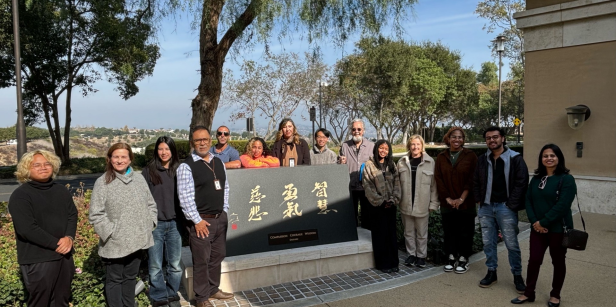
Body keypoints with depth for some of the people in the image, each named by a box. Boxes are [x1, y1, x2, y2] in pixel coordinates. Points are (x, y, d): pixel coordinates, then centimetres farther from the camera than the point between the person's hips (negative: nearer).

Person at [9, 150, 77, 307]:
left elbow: (72, 215, 6)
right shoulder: (20, 195, -9)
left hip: (64, 255, 5)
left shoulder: (61, 190, 10)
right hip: (37, 260, -5)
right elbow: (27, 228, -18)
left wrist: (69, 237, -13)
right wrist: (56, 244, -17)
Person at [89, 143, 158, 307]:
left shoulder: (139, 178, 4)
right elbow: (96, 214, -11)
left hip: (138, 240, 4)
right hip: (115, 243, -4)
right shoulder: (102, 182, -9)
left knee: (130, 278, 20)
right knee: (114, 280, 12)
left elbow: (151, 204, 11)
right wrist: (111, 233, -15)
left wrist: (149, 225, 2)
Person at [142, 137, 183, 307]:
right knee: (155, 265, 6)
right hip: (155, 224, -2)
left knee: (175, 264, 10)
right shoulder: (148, 171, -1)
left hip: (174, 223, 2)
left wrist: (184, 219, 9)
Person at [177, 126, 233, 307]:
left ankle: (213, 290, 34)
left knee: (217, 256, 17)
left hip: (220, 218, 7)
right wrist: (197, 220, -17)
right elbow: (185, 197, -16)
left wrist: (224, 211, 10)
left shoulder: (218, 163, 9)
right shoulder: (186, 166, -12)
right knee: (201, 261, 3)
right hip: (201, 220, -6)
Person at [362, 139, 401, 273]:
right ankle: (383, 264, 10)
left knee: (392, 233, 8)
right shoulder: (369, 165, -2)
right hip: (378, 206, -4)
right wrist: (380, 201, -11)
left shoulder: (391, 165, 11)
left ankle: (393, 262, 17)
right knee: (380, 235, 1)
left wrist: (394, 199, -7)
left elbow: (397, 183, 7)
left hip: (391, 205, 4)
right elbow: (368, 186, -7)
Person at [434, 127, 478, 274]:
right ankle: (451, 258, 22)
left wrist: (461, 198, -12)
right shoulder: (441, 157, 4)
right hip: (447, 203, 2)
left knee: (465, 232, 6)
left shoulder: (471, 156, -2)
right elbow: (438, 179, 1)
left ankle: (463, 259, 20)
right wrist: (447, 198, -6)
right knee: (449, 231, 9)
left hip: (466, 203, -2)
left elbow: (472, 179, -7)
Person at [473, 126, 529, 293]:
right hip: (486, 207, 5)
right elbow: (476, 182, 16)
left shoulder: (515, 158, -6)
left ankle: (517, 276, 17)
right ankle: (491, 272, 23)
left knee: (512, 244, 2)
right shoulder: (482, 159, 9)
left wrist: (511, 205, -12)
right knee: (488, 242, 10)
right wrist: (479, 200, 6)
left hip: (505, 207, -4)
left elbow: (521, 183, -10)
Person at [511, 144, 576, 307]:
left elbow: (562, 205, -19)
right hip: (538, 228, 4)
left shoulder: (567, 179, -10)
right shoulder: (536, 179, 8)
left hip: (559, 229, -4)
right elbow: (528, 200, 4)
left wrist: (543, 222, -18)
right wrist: (534, 222, -10)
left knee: (558, 261, 12)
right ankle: (529, 293, 20)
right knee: (534, 260, 6)